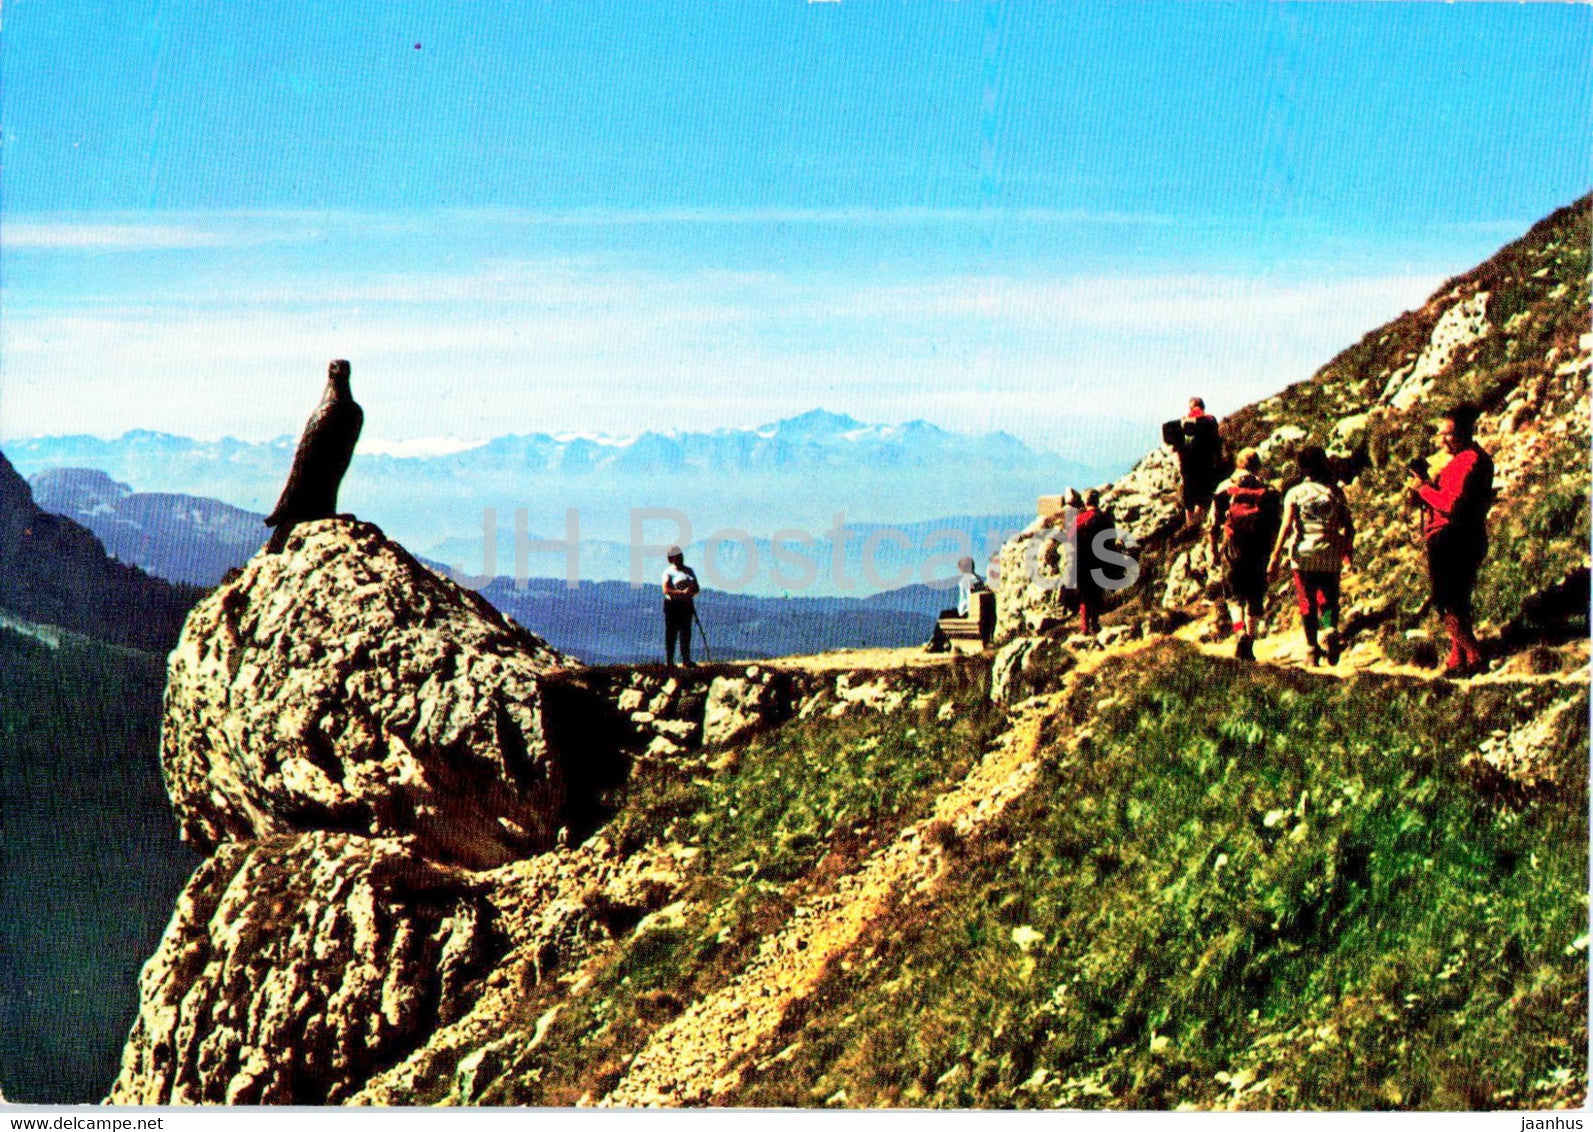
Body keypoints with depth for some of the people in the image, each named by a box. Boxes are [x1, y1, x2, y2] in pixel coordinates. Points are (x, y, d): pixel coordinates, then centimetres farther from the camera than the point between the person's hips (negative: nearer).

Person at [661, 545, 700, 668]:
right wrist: (682, 593, -24)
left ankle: (686, 659, 9)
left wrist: (691, 592, -11)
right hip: (672, 605, -5)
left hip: (687, 604, 5)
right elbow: (665, 590, -15)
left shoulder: (689, 571, 14)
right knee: (671, 634, -3)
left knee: (686, 633, 5)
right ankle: (669, 661, -1)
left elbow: (696, 588, 14)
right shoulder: (668, 572, -2)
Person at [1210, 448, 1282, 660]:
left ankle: (1240, 632, -13)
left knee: (1234, 594, 10)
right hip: (1260, 550, 1)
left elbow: (1214, 522, 1)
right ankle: (1250, 643, 6)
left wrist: (1213, 548, 9)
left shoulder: (1225, 488, 3)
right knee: (1256, 597, 9)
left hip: (1233, 548, -1)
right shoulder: (1269, 491, 5)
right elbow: (1277, 525, 2)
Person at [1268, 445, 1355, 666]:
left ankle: (1313, 650, 6)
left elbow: (1287, 526, -11)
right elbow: (1349, 527, 3)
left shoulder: (1294, 493, -2)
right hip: (1331, 556, 1)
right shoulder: (1336, 491, 4)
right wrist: (1349, 551, 18)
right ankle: (1331, 630, -20)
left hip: (1303, 556, -1)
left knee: (1307, 605, 8)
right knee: (1328, 600, 9)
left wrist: (1275, 556, -10)